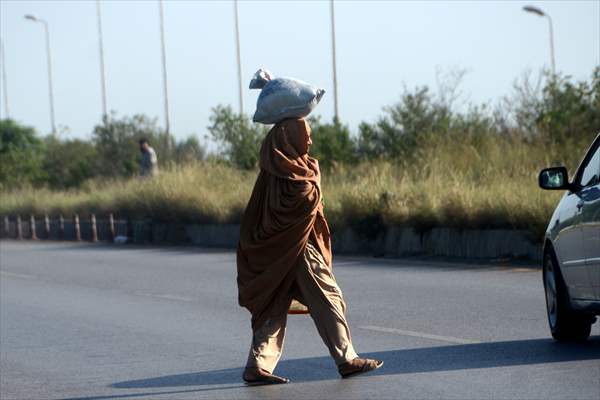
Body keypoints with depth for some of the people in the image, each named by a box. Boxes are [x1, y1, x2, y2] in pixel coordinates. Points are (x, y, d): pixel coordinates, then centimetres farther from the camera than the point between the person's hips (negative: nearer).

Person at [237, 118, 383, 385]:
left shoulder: (274, 166, 11)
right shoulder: (291, 171, -18)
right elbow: (309, 199, -20)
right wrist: (314, 172, -6)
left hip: (276, 250, 9)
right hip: (297, 248, -9)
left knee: (274, 309, 8)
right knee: (329, 299, 2)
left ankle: (258, 366, 2)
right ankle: (346, 359, 7)